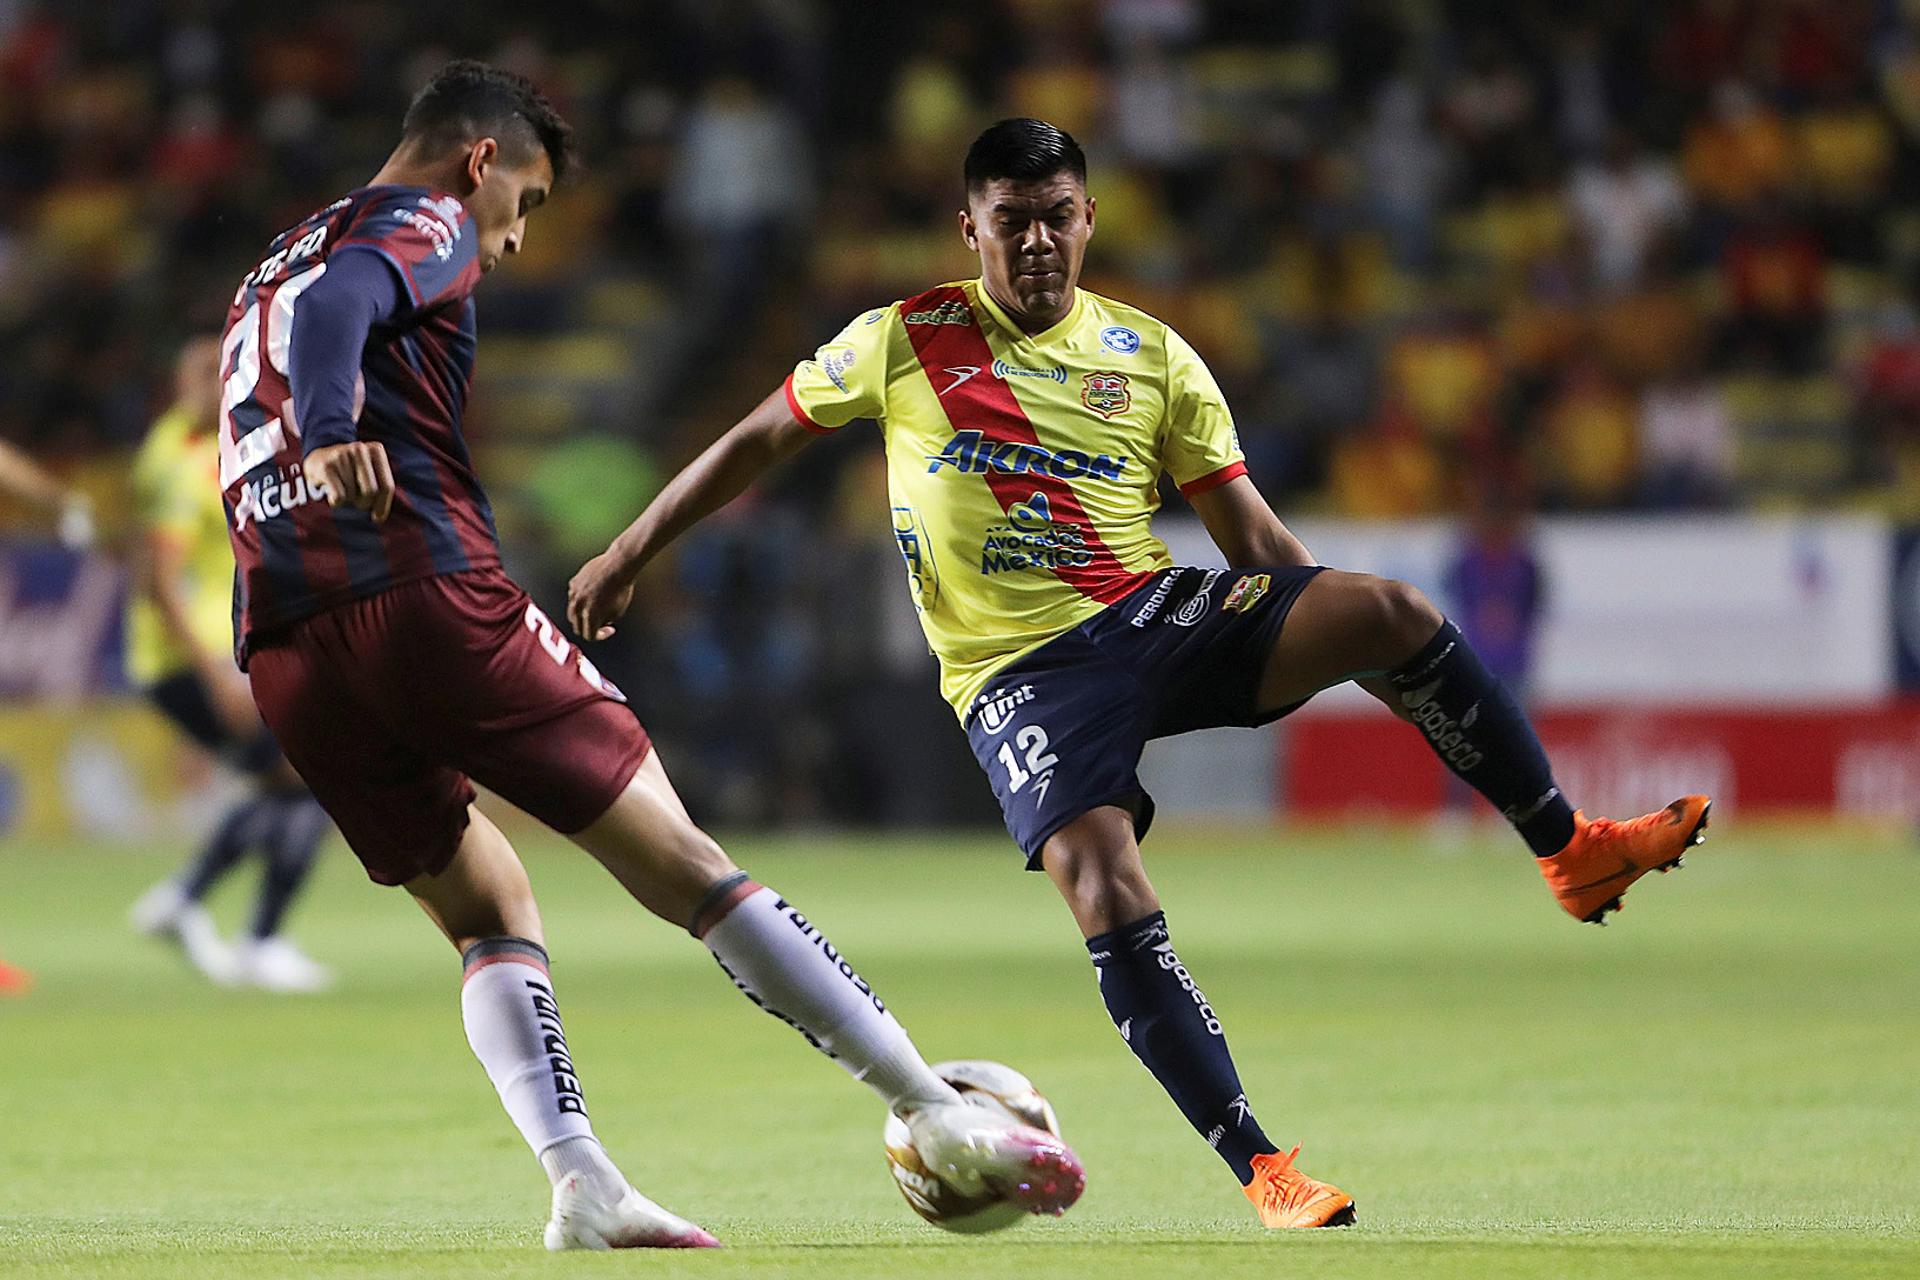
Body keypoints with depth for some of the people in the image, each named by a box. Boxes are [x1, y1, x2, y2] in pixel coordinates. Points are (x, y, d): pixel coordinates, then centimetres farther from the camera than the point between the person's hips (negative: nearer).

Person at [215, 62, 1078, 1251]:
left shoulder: (275, 264, 30)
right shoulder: (422, 223, 5)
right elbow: (339, 306, -17)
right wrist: (330, 436, -35)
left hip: (285, 653, 7)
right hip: (430, 598, -7)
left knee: (491, 914, 18)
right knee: (685, 863, -3)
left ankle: (582, 1185, -2)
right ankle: (938, 1114, -2)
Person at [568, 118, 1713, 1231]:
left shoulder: (1154, 359, 10)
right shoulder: (907, 341, 6)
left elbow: (1253, 532, 9)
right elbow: (761, 437, 17)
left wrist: (1351, 646, -2)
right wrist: (631, 553, 16)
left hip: (1153, 613, 2)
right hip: (1019, 670, -2)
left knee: (1393, 609, -23)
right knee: (1108, 898, -27)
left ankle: (1573, 851, -10)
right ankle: (1262, 1170, -23)